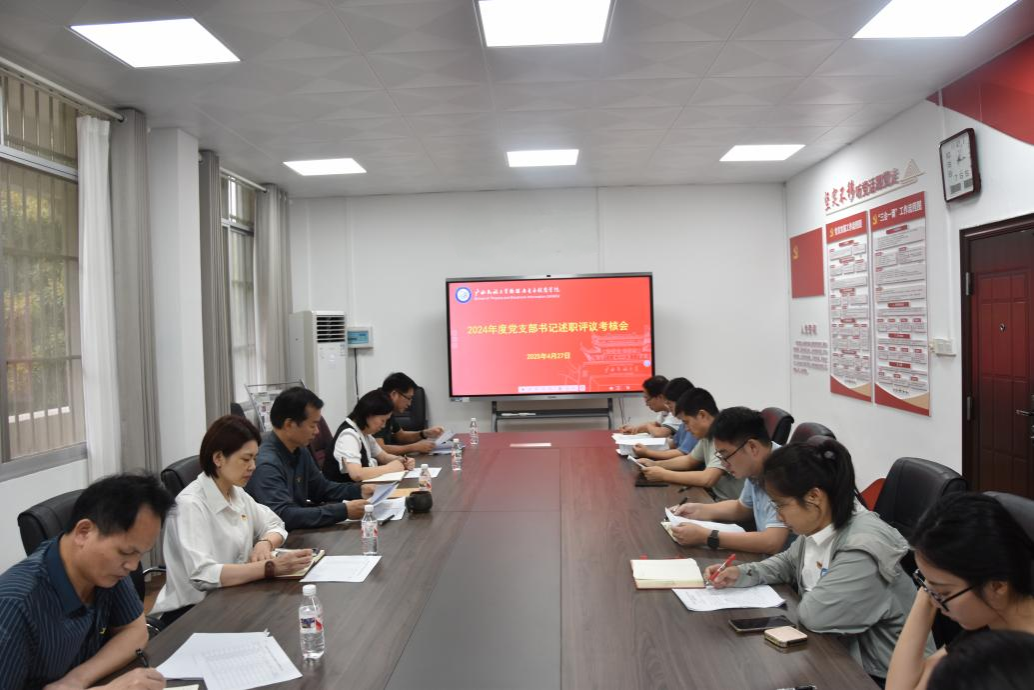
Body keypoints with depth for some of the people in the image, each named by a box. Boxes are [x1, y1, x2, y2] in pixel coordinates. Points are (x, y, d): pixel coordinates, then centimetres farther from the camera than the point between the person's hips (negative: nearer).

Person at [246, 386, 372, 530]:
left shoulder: (300, 451, 5)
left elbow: (321, 487, 18)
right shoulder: (266, 464, -24)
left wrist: (359, 491, 2)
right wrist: (343, 511, -32)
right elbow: (284, 516, -32)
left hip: (297, 534, 8)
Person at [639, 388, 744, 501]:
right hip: (717, 498, 7)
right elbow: (689, 460, 21)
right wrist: (655, 464, 6)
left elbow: (707, 479, -31)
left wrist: (663, 475, -21)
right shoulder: (707, 433, 5)